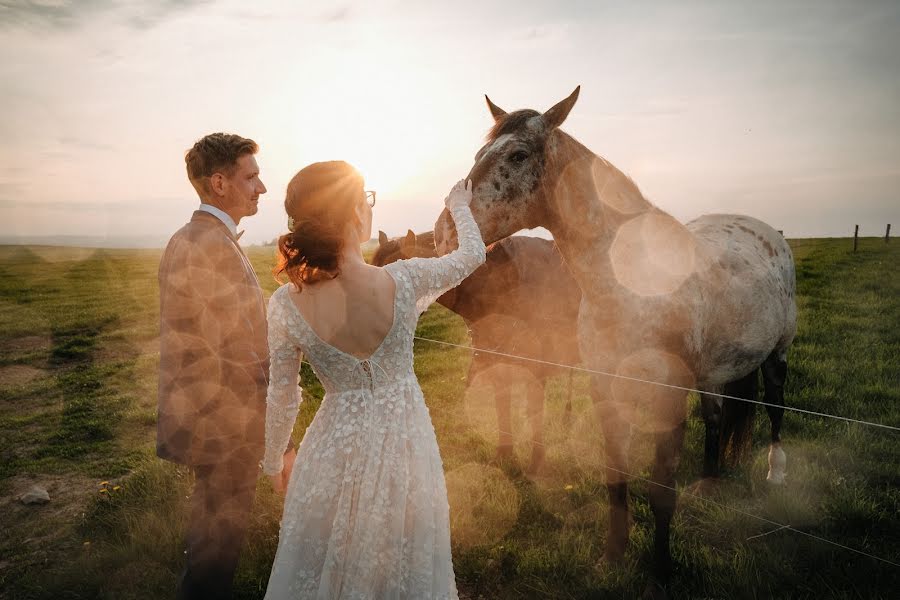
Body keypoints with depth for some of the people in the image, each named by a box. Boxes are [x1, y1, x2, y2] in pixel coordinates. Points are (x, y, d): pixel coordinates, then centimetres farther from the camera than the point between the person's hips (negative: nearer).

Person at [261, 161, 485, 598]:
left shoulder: (286, 304, -19)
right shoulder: (404, 281, -22)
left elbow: (282, 398, -7)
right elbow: (473, 254, -2)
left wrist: (273, 462, 11)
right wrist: (460, 207, 19)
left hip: (337, 449, 0)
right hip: (405, 442, 0)